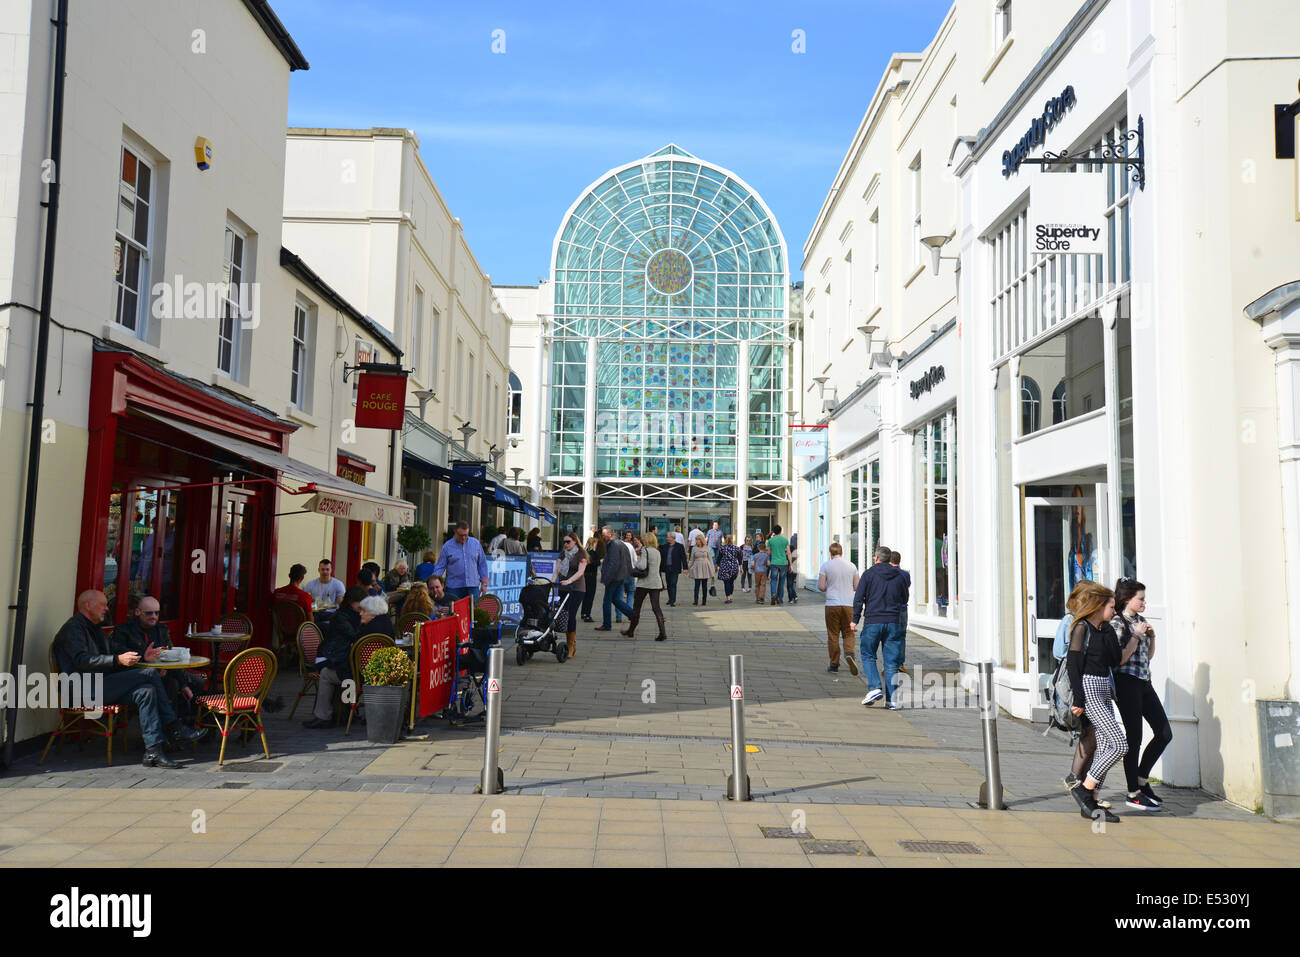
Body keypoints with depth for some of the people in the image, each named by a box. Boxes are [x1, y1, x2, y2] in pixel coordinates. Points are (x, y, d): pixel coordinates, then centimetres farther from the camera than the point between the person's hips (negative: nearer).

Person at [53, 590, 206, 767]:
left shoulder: (95, 629, 26)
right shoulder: (73, 628, -5)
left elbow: (112, 659, 27)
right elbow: (82, 660, -20)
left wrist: (141, 657, 12)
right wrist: (118, 660, -31)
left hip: (102, 685, 9)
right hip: (85, 690, -9)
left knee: (146, 690, -16)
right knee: (150, 674, -20)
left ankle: (154, 751, -21)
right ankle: (174, 731, -18)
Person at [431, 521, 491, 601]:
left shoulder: (476, 543, 8)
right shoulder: (447, 546, 1)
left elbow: (482, 564, 14)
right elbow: (440, 567, 3)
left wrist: (484, 583, 10)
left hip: (473, 586, 1)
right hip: (454, 588, -1)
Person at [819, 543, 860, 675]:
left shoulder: (825, 565, -3)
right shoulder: (851, 566, 5)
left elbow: (821, 586, -8)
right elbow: (857, 587, 6)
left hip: (832, 604, -2)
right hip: (848, 604, 2)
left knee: (833, 635, 6)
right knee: (848, 634, 10)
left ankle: (834, 665, 9)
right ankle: (849, 653, -17)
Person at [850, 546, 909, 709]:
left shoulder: (869, 574, -2)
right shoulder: (898, 576, 8)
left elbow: (858, 598, -5)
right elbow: (905, 600, 16)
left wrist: (855, 620, 0)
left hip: (872, 622, -3)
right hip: (893, 622, 3)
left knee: (868, 656, 11)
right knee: (891, 662, 5)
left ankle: (874, 688, -6)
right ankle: (892, 699, 3)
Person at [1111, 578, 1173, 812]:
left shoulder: (1139, 621, 15)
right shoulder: (1117, 623, -10)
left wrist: (1151, 636, 6)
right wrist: (1136, 635, -17)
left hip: (1145, 683, 8)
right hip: (1127, 684, -8)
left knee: (1165, 733, 7)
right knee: (1134, 738, -3)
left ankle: (1142, 778, 22)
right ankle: (1134, 794, 7)